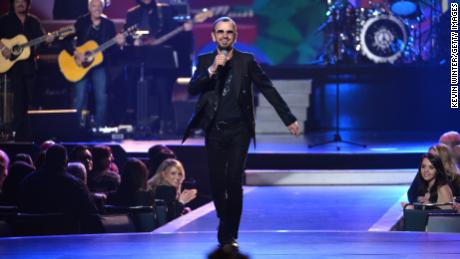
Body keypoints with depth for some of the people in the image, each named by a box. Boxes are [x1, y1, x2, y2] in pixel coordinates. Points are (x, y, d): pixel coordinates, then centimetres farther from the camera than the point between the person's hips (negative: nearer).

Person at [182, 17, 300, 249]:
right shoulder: (205, 61, 6)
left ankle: (230, 234, -1)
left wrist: (289, 119, -1)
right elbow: (192, 89, -6)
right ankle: (225, 223, 29)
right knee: (217, 183, 5)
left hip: (239, 130, -2)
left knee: (234, 182, -10)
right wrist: (212, 70, -20)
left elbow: (268, 89, 1)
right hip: (214, 131, 2)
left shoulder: (246, 61, 2)